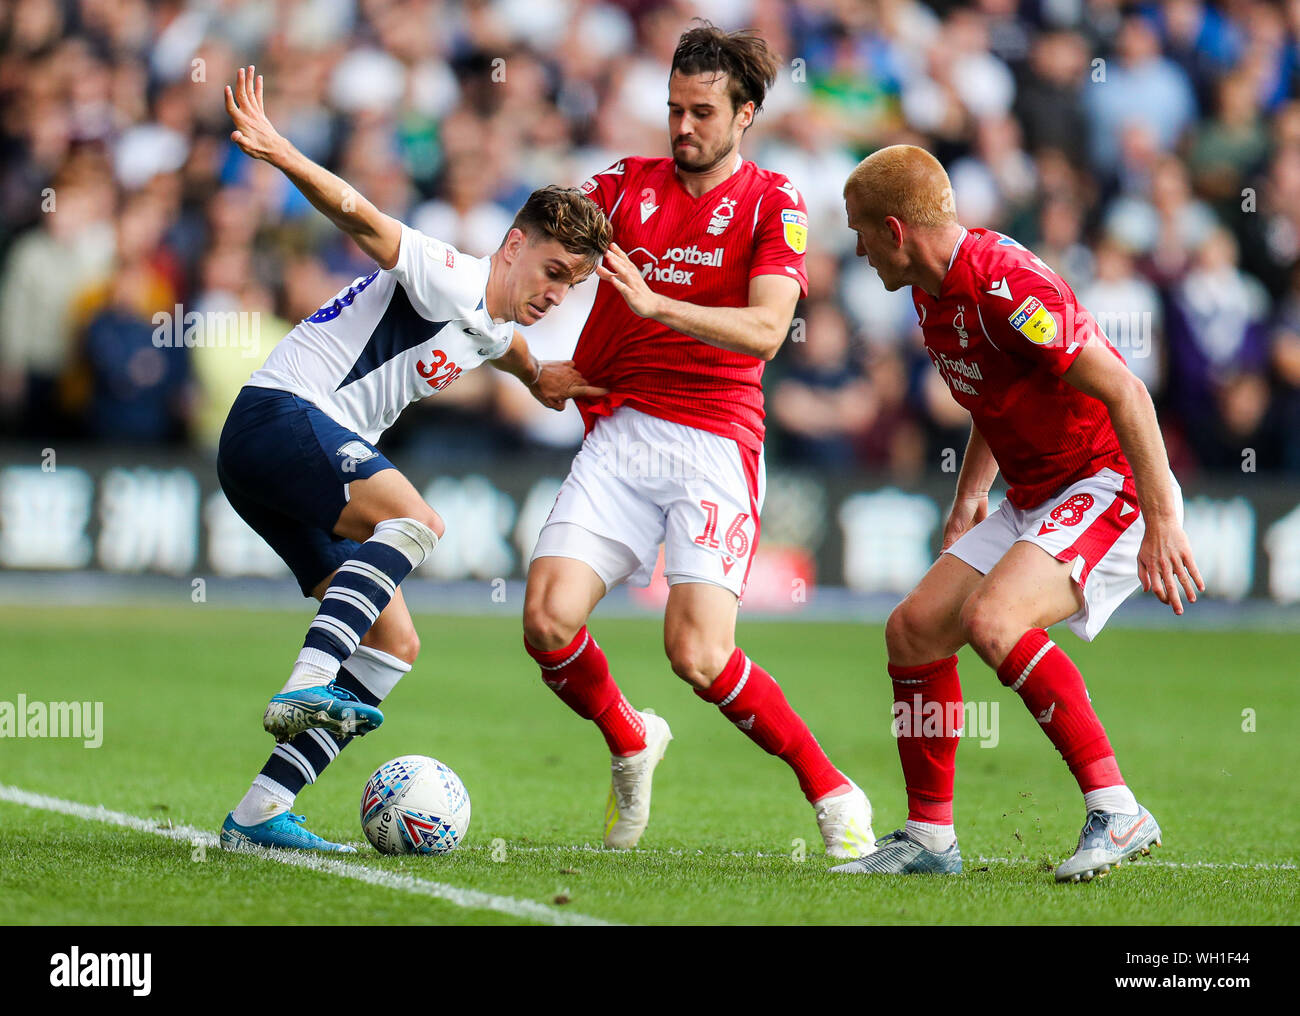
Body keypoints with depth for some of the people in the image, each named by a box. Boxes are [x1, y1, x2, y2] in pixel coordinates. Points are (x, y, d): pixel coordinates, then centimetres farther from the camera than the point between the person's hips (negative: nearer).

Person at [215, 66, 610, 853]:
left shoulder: (496, 329, 18)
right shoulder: (449, 280, -11)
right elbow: (363, 220, -28)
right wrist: (281, 154, -42)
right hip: (282, 413, -10)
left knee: (395, 643, 4)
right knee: (416, 521, -32)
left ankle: (260, 814, -1)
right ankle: (306, 685, -45)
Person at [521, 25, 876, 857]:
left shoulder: (773, 204, 0)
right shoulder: (628, 185, 12)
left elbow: (765, 330, -13)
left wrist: (655, 303, -26)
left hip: (716, 442, -4)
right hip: (618, 435, 4)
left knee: (698, 653, -18)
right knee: (548, 620, -13)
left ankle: (833, 795, 1)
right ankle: (630, 745, 18)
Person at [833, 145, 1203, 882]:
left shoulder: (1004, 284, -23)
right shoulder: (933, 294, 8)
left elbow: (1124, 392, -26)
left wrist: (1163, 522, -28)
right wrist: (969, 493, 21)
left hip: (1110, 483, -10)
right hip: (1033, 500, 10)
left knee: (991, 619, -29)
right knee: (914, 629, 2)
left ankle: (1118, 812, -23)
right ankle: (929, 838, 13)